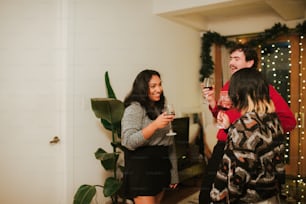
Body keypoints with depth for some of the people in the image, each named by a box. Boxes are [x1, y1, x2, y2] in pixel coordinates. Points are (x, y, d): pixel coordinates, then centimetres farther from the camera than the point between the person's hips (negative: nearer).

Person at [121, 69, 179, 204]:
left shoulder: (160, 108, 14)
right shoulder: (134, 108, -9)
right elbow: (129, 142, -19)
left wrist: (173, 173, 18)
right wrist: (155, 125, -26)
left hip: (161, 167, 7)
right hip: (141, 168, -7)